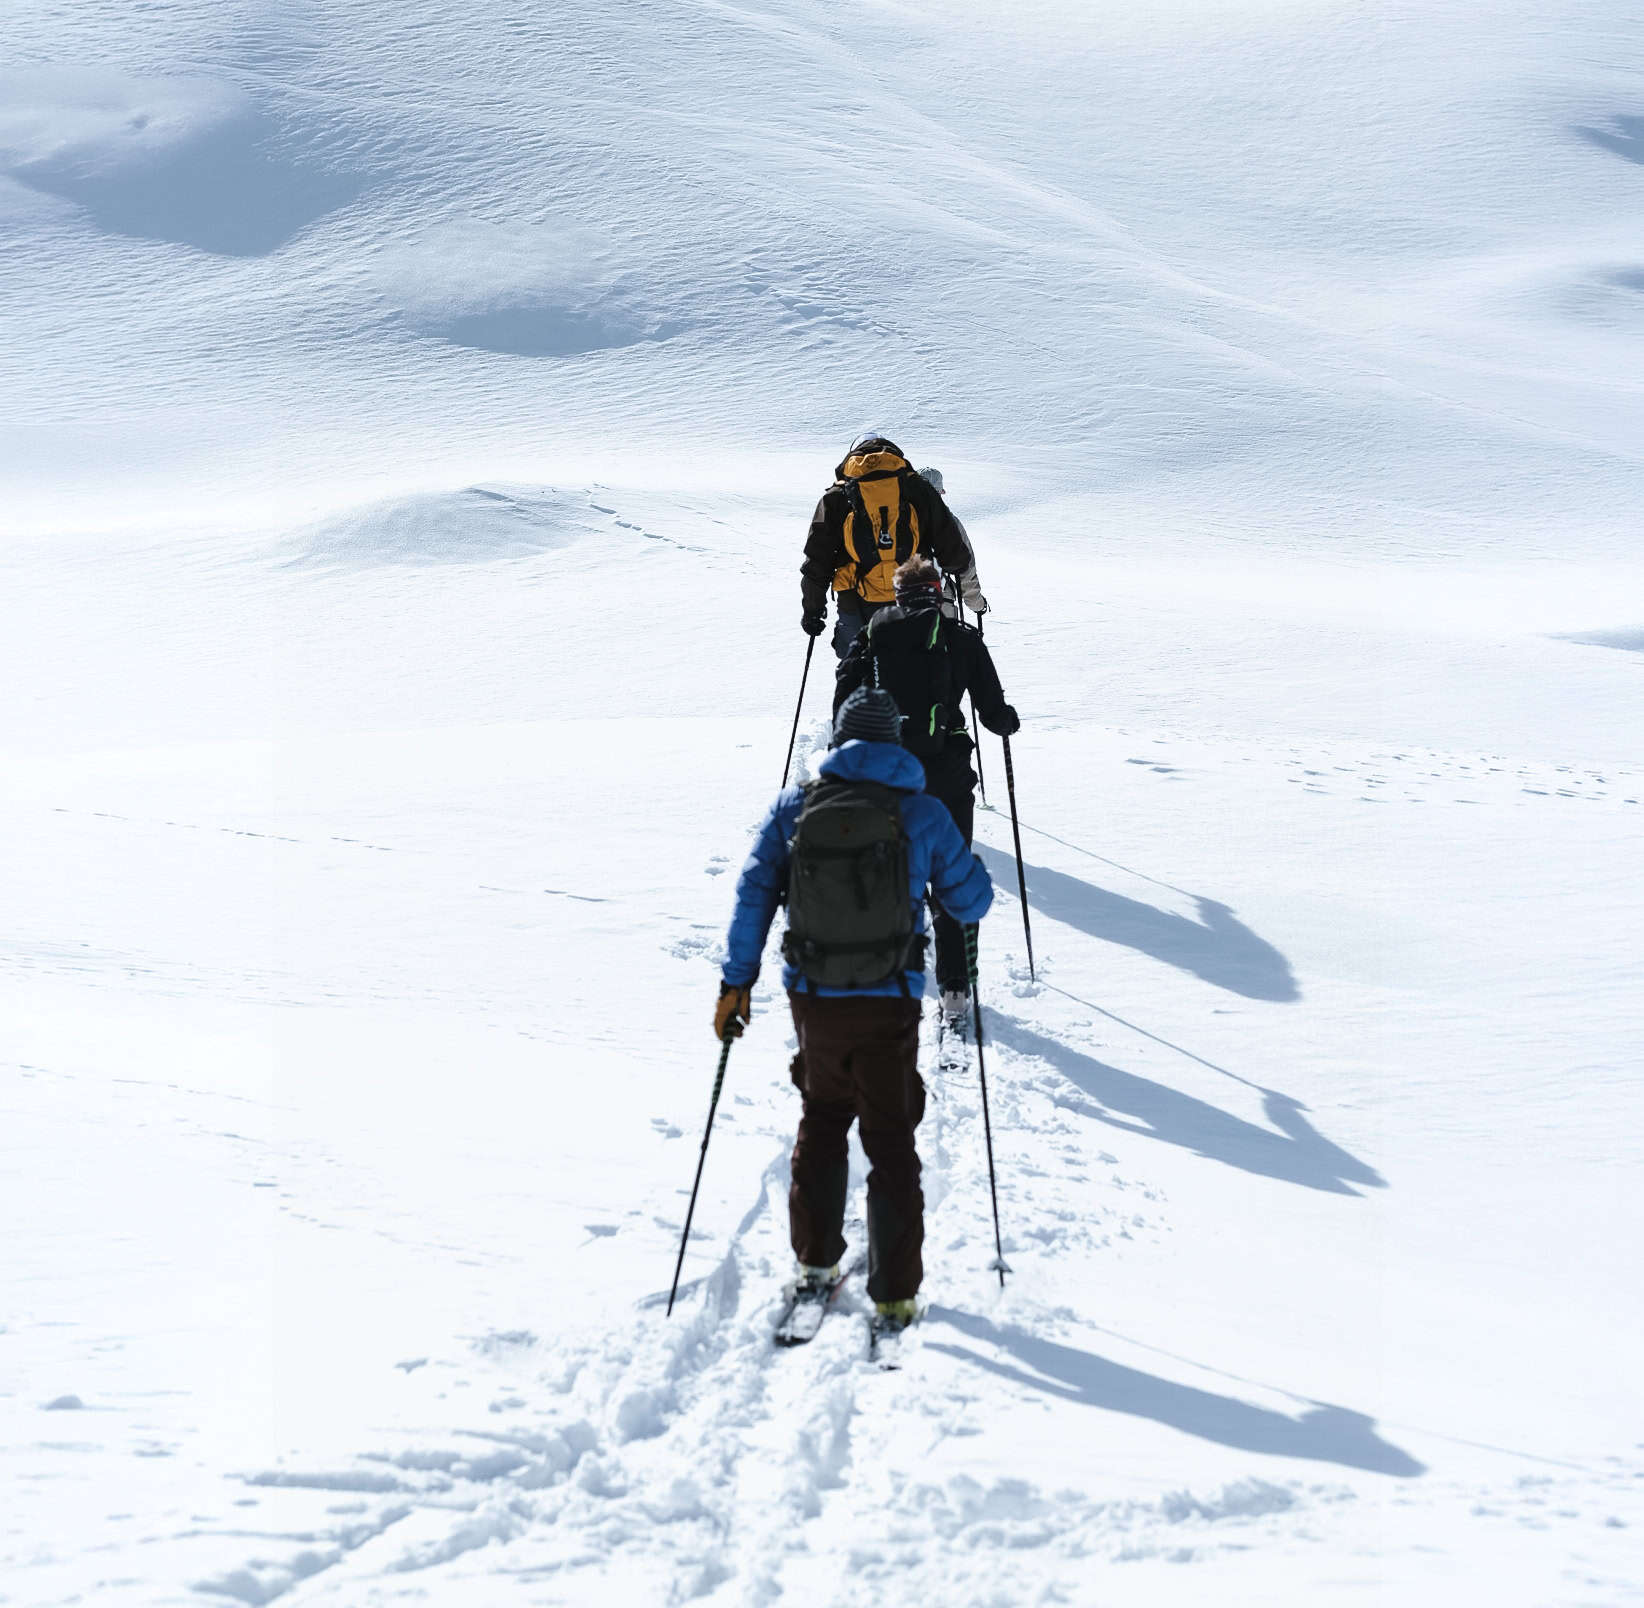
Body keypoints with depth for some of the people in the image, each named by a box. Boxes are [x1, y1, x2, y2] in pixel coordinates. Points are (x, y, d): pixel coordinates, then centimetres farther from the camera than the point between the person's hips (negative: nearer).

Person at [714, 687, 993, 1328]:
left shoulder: (794, 807, 0)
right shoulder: (922, 813, -5)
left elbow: (753, 895, -1)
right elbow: (971, 902, 2)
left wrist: (736, 983, 5)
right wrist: (959, 862, 23)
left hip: (813, 1000, 2)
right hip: (889, 1006, -2)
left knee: (822, 1118, 24)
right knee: (891, 1142, 9)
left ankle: (814, 1261, 29)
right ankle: (894, 1294, 10)